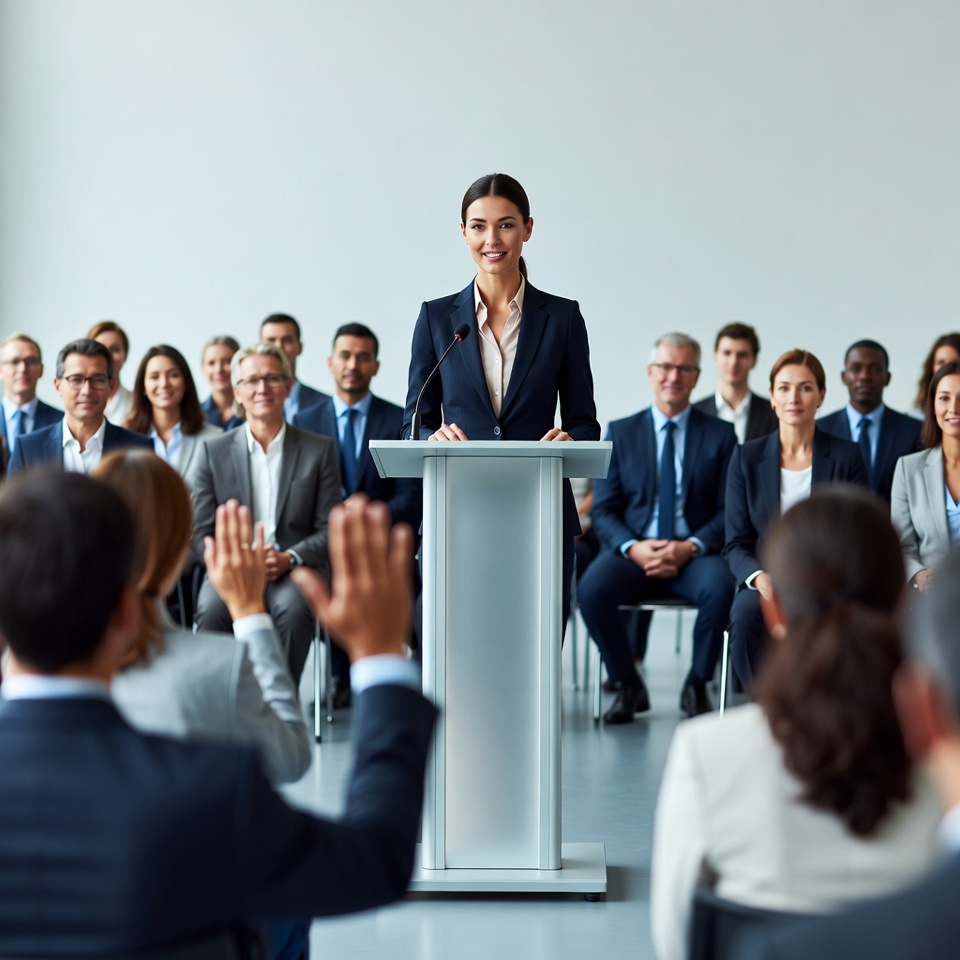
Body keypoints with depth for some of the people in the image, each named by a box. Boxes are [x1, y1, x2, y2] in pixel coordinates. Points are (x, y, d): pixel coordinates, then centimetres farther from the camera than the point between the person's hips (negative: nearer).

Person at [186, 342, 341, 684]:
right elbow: (203, 534, 6)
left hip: (295, 570, 0)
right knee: (212, 608, -33)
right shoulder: (213, 451, 11)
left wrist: (288, 559, -15)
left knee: (292, 606, -35)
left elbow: (329, 531, 5)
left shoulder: (319, 449, 10)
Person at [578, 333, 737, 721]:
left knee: (721, 587, -35)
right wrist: (633, 547, -14)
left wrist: (691, 547, -15)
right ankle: (629, 686, -8)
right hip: (633, 553, 1)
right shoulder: (621, 432, 11)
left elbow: (729, 511, 3)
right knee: (591, 588, -31)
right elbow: (603, 510, 6)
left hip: (694, 555, -1)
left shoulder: (720, 435, 9)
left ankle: (697, 685, -10)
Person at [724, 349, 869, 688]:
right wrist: (760, 578, -16)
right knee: (746, 615, -34)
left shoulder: (847, 457, 6)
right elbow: (736, 544, 5)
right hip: (766, 581, 1)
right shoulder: (747, 457, 7)